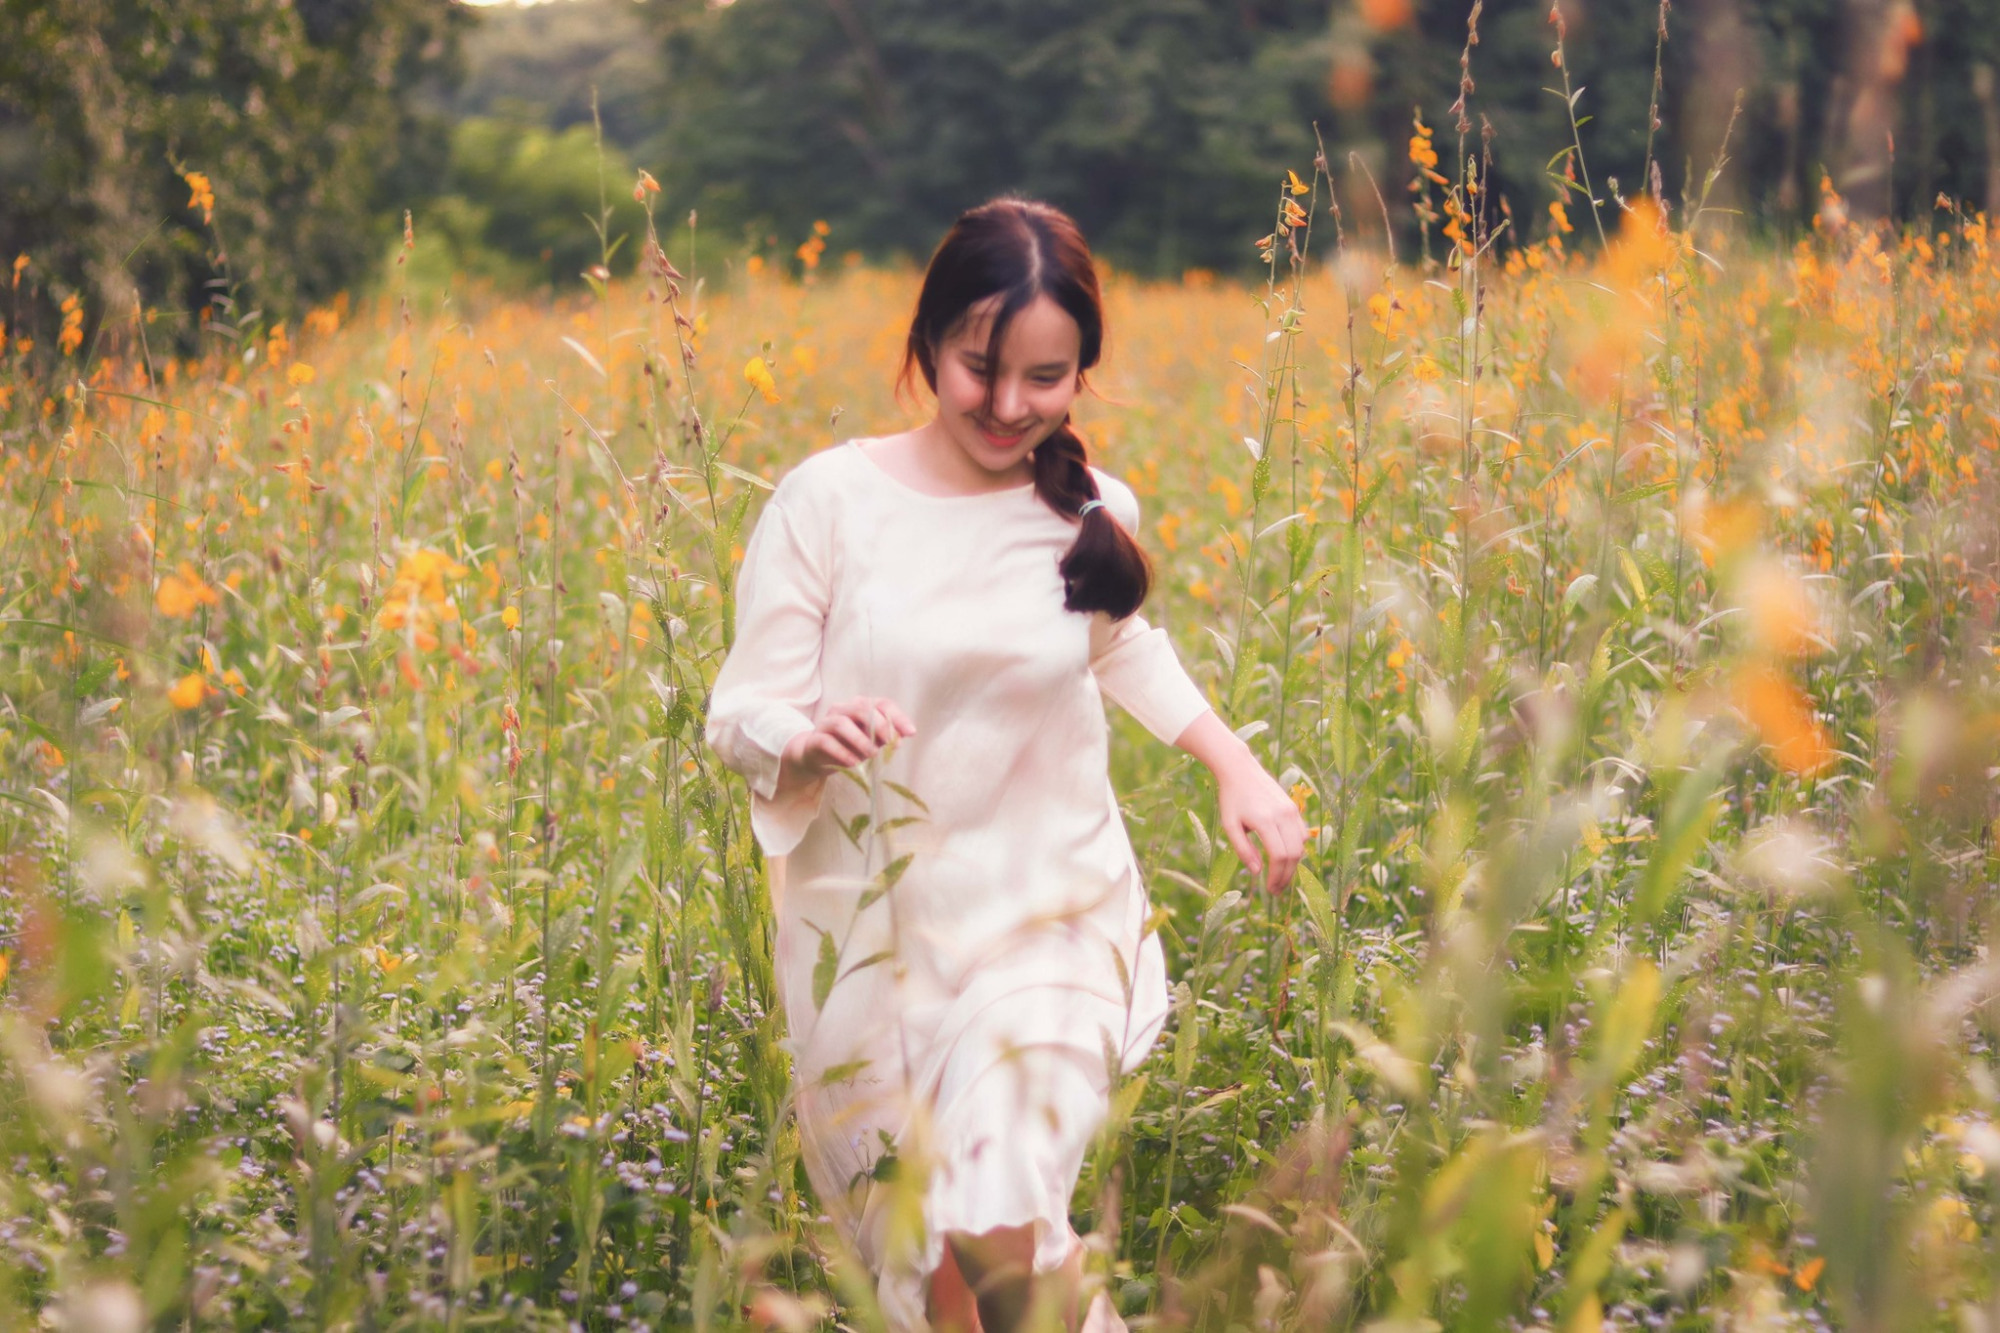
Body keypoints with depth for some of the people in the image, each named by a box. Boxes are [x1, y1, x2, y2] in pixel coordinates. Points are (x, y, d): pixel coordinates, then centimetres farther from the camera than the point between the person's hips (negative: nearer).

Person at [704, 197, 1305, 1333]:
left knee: (998, 1230, -22)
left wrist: (1237, 762, 8)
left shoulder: (1091, 515, -1)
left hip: (1051, 917, 0)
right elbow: (743, 716, -7)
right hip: (874, 931, 0)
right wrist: (813, 734, -30)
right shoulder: (830, 500, -10)